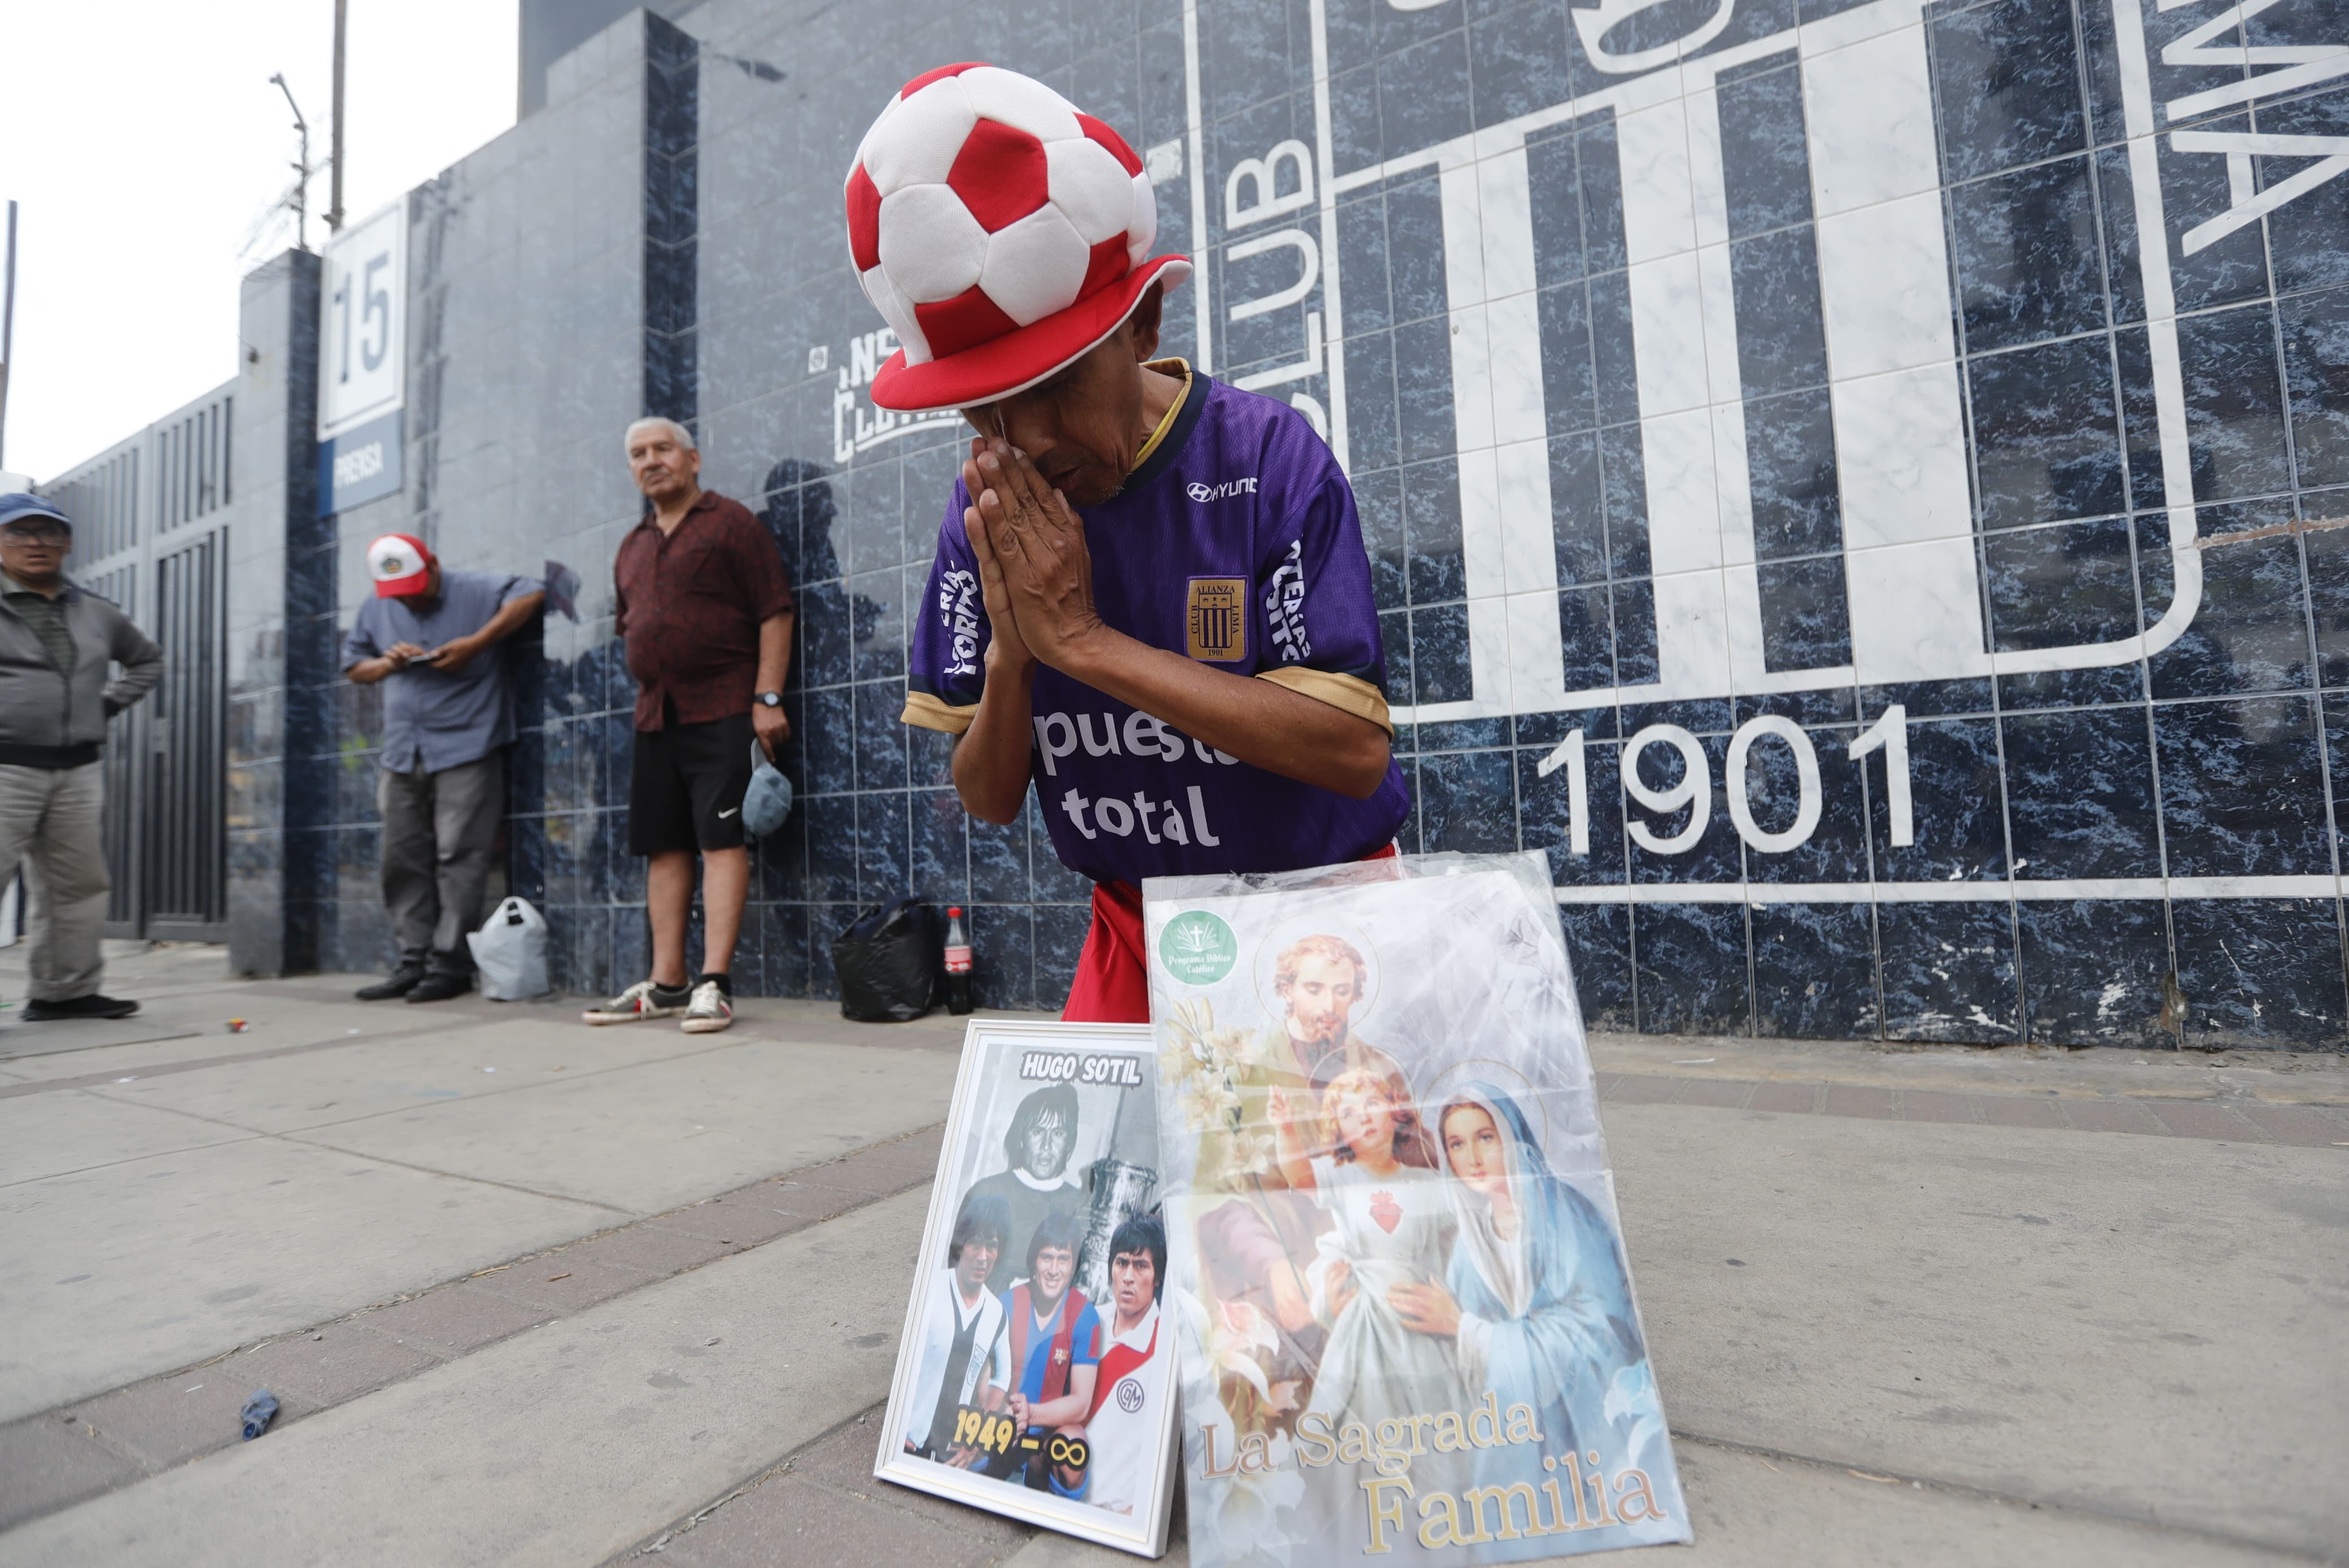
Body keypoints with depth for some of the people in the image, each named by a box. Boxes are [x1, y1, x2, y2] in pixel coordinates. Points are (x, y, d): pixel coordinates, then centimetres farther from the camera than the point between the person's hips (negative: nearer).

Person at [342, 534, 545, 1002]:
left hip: (465, 750, -7)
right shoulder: (376, 612, 16)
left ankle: (450, 964, -2)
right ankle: (412, 962, 15)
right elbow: (354, 666, 23)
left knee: (457, 858, -7)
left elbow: (533, 595, -15)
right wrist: (388, 664, -1)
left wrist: (476, 643, -20)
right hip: (402, 756, 7)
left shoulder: (474, 592, -2)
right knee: (403, 862, 7)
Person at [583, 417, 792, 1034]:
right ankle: (667, 983, 14)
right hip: (655, 715, 7)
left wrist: (767, 697, -14)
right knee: (663, 845, 7)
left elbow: (775, 613, -7)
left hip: (722, 710, -7)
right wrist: (643, 697, 17)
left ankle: (714, 983, -8)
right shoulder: (632, 548, 21)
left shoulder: (731, 522, 0)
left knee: (720, 840, -10)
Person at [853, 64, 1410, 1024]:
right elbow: (988, 800, -3)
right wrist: (1011, 649, -24)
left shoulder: (1268, 456, -17)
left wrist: (1083, 638, -26)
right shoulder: (989, 512, -6)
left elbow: (1356, 751, -26)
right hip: (1135, 938, 3)